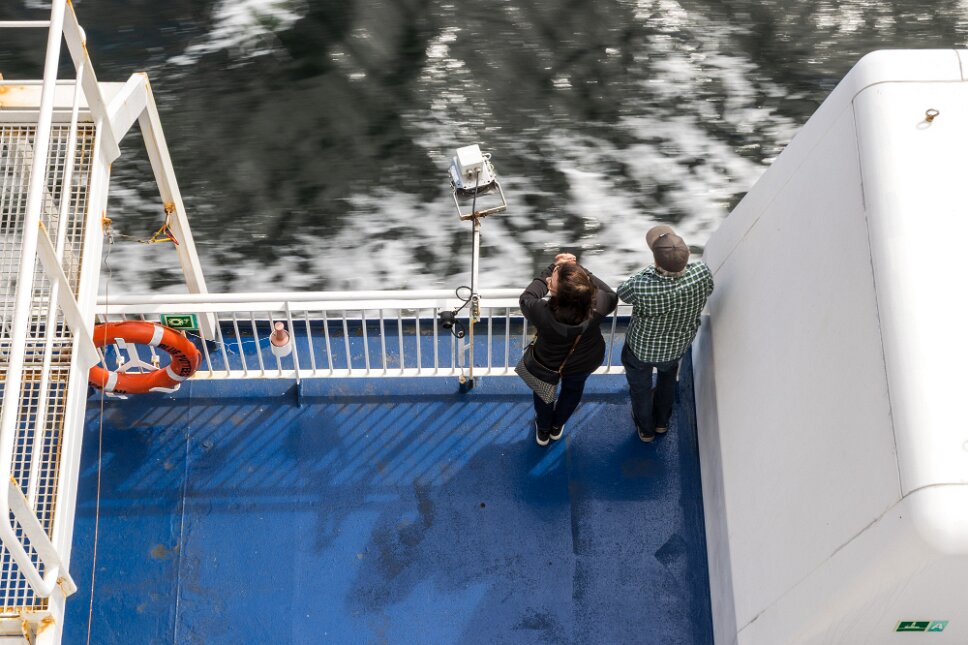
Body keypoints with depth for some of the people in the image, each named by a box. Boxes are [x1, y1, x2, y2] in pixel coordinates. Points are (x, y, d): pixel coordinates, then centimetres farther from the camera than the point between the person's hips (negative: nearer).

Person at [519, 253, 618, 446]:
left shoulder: (542, 314, -45)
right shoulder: (597, 306, -42)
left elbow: (526, 298, -20)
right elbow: (611, 295, -15)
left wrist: (552, 267, -18)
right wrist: (579, 269, -18)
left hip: (549, 363, -2)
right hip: (585, 363, 2)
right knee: (573, 387, 35)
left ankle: (543, 430, 58)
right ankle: (557, 426, 61)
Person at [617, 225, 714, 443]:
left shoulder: (642, 288, -45)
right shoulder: (702, 273, -35)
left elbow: (622, 292, -19)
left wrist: (653, 269, -8)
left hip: (641, 348, -3)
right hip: (678, 346, 3)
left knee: (640, 386, 29)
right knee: (668, 375, 37)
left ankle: (645, 429, 55)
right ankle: (662, 421, 60)